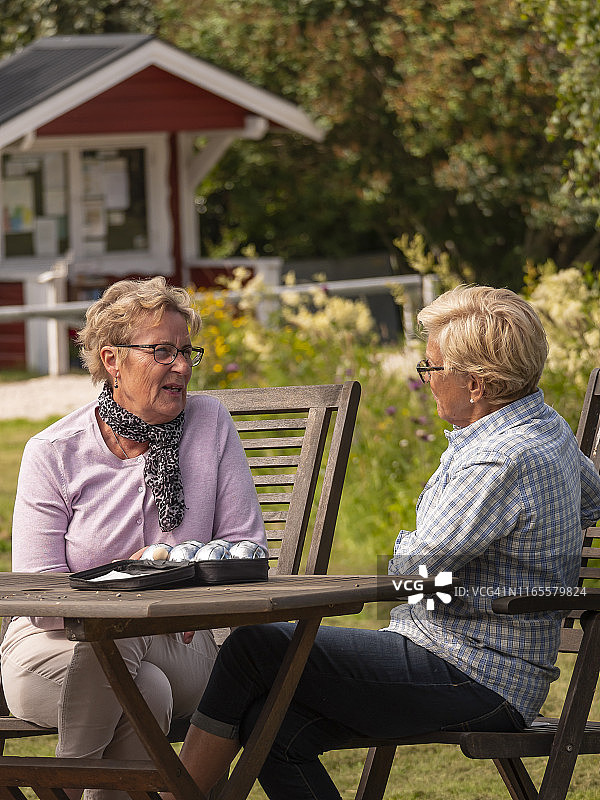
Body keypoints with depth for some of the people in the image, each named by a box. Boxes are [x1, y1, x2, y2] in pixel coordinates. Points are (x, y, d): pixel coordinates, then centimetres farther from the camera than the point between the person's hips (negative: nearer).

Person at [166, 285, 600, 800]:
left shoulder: (503, 460, -22)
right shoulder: (549, 428, 11)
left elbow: (415, 564, -20)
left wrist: (405, 547, 4)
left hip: (474, 682, -11)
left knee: (255, 647, -12)